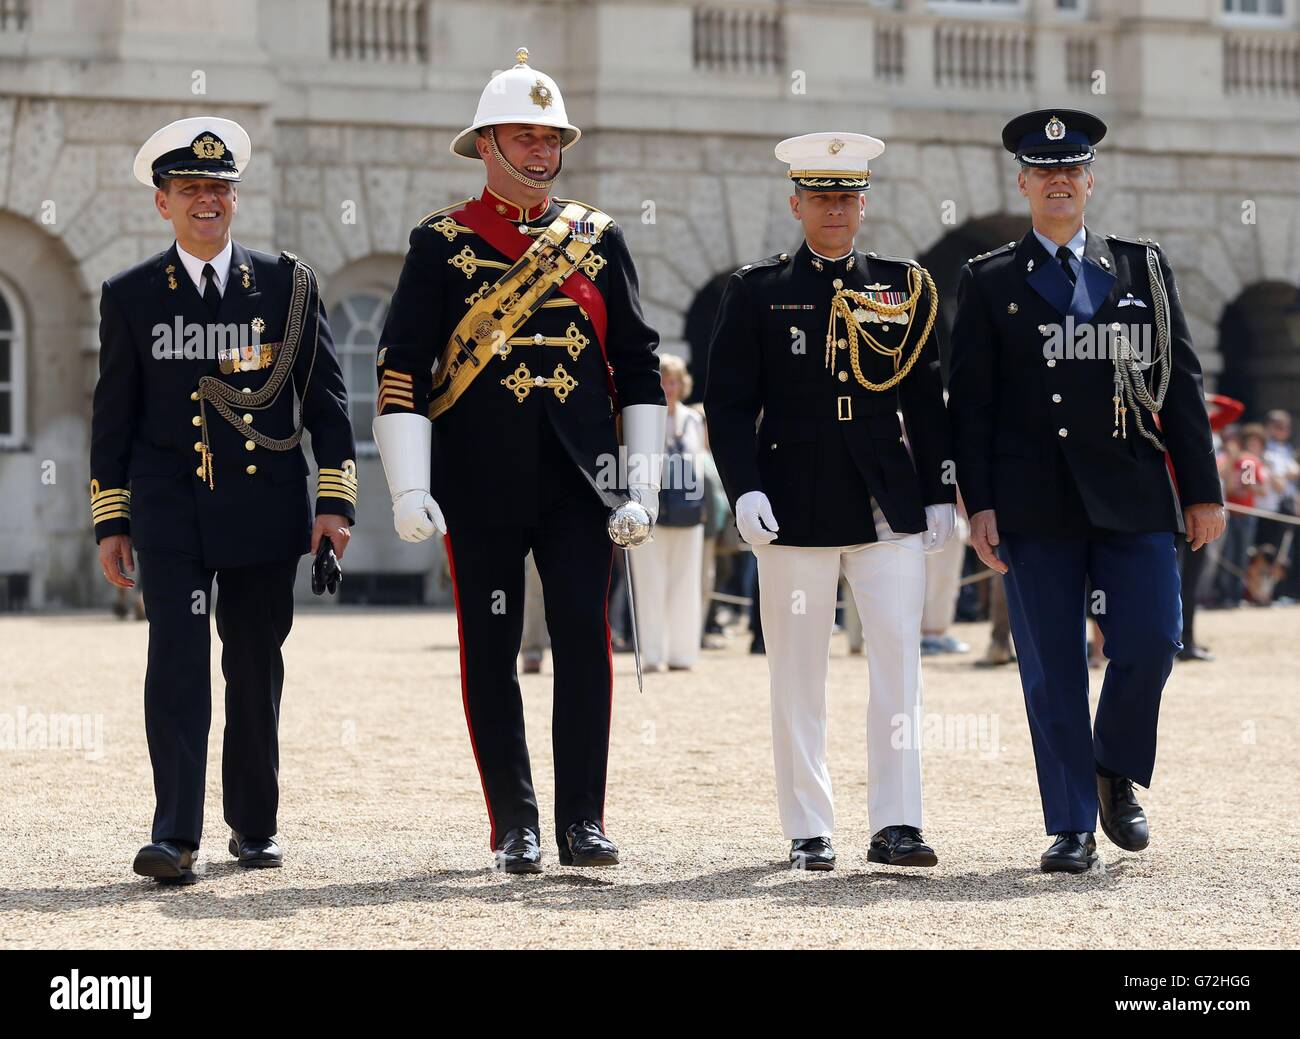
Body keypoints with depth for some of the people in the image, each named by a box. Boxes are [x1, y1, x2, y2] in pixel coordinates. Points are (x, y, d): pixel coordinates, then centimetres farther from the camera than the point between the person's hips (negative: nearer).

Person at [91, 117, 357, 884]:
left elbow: (326, 394, 6)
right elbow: (114, 414, 8)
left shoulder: (287, 283, 5)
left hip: (264, 506, 1)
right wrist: (111, 520, 4)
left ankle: (255, 823, 24)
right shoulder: (131, 297, 5)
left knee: (256, 667, 9)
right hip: (171, 510, -1)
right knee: (177, 660, -13)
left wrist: (336, 500, -1)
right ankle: (176, 836, -18)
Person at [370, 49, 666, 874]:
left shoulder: (600, 239, 10)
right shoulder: (443, 242, 3)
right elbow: (402, 366, -1)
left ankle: (583, 822, -1)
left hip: (580, 477, 1)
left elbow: (638, 363, 12)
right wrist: (409, 487, -8)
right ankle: (515, 829, 9)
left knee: (585, 640, -6)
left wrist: (642, 474, 5)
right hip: (482, 486, -1)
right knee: (491, 653, 2)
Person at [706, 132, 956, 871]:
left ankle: (897, 824, -4)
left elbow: (927, 401, 12)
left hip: (889, 504, 1)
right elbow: (729, 401, 1)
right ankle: (809, 832, 9)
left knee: (901, 655, -6)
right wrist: (745, 488, -10)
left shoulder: (904, 287, 9)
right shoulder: (758, 290, 4)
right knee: (799, 671, 2)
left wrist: (940, 495, 7)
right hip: (796, 503, -1)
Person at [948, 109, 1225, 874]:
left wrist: (1202, 490, 4)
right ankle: (1073, 830, 6)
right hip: (1036, 504, -1)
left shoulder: (1142, 268, 11)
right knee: (1053, 668, 0)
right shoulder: (989, 281, 7)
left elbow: (1181, 381, 9)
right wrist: (979, 503, -5)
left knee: (1149, 642, -7)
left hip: (1131, 494, 1)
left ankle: (1118, 775, 19)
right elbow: (970, 401, 4)